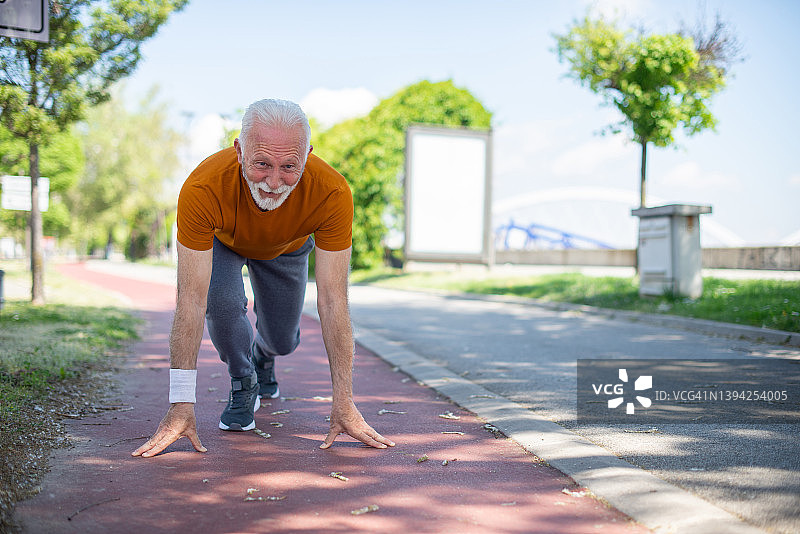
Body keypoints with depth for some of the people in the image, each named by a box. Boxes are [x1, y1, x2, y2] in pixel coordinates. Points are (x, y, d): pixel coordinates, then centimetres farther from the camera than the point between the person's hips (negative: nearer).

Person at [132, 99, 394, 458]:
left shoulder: (332, 193, -42)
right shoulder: (202, 189, -45)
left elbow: (332, 301, -38)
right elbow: (191, 300, -43)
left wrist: (344, 402, -38)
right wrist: (181, 404, -44)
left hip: (287, 246, 2)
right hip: (221, 239, -1)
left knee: (282, 340, 4)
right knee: (222, 301, -29)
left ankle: (263, 356, 44)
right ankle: (242, 383, 2)